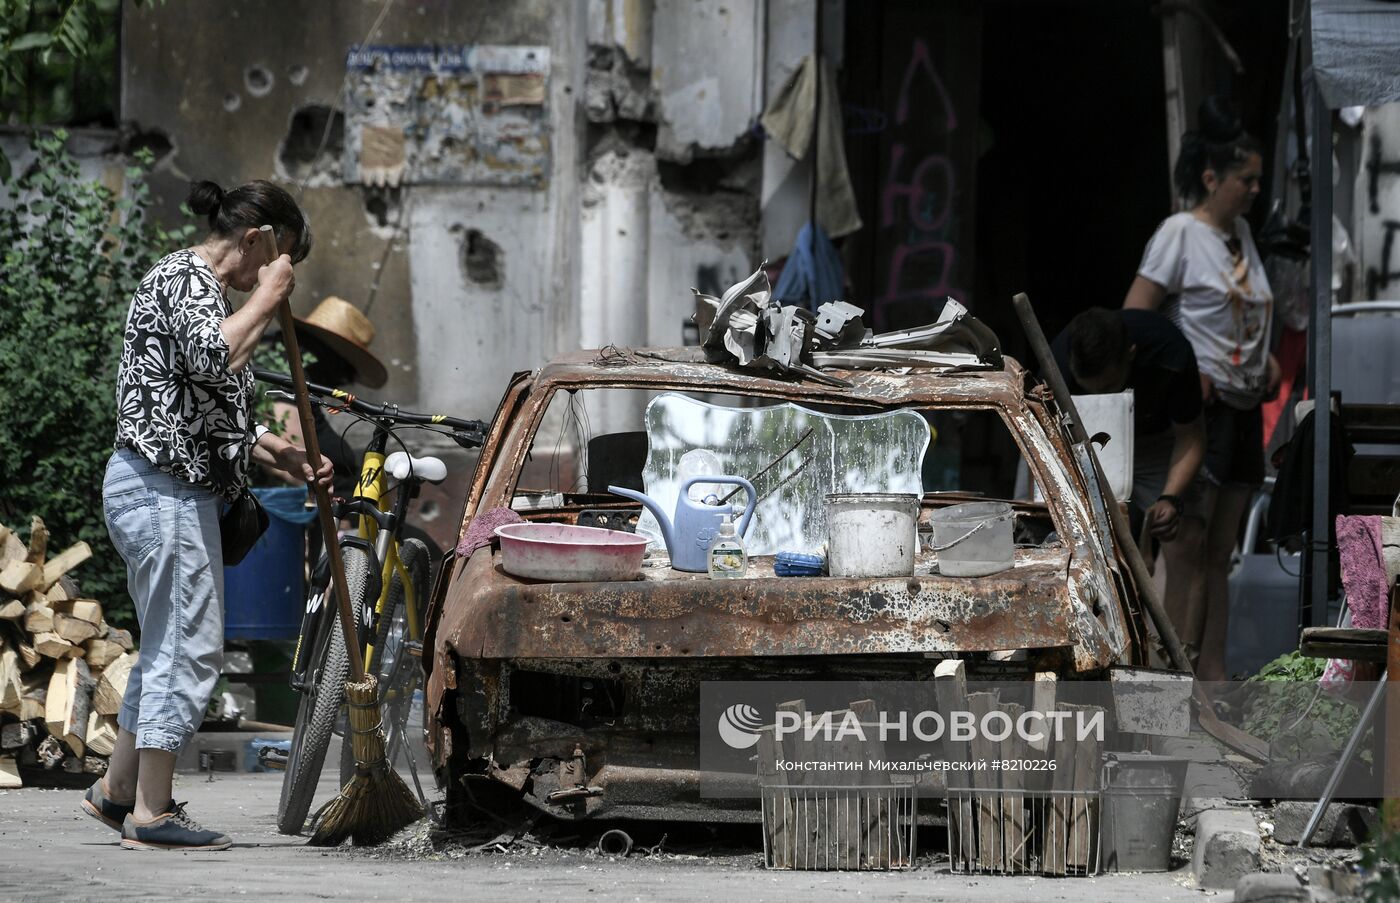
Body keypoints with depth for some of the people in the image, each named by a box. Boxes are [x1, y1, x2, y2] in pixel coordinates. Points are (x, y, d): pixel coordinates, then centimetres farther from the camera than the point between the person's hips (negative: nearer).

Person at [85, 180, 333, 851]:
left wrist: (284, 456, 20)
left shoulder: (199, 284, 20)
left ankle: (118, 790, 26)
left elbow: (211, 412, 27)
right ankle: (150, 814, -3)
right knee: (187, 648, -7)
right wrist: (265, 300, -18)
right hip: (165, 492, -11)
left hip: (162, 488, 11)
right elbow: (213, 360, -30)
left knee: (167, 647, 17)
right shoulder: (184, 277, -11)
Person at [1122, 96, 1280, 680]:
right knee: (1190, 553, -9)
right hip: (1199, 408, -8)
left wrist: (1267, 360, 11)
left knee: (1219, 556, 9)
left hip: (1243, 410, 8)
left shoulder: (1242, 233, 14)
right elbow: (1133, 320, -14)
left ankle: (1213, 678, 11)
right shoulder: (1181, 233, -9)